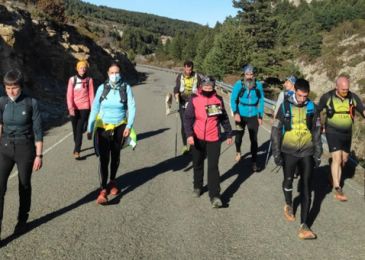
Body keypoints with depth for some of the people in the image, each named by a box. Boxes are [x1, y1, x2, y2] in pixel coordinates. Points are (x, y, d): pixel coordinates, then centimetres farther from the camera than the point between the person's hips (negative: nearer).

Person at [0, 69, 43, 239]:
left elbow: (38, 131, -7)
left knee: (24, 185, 12)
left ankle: (22, 219, 32)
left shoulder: (31, 103, -10)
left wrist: (38, 155, -7)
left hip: (25, 148, -2)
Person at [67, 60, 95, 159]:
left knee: (79, 129, -10)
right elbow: (69, 95, -5)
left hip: (84, 108, -2)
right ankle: (77, 146, 35)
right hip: (74, 108, 2)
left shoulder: (89, 80, 0)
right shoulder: (72, 79, 0)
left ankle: (77, 151, -10)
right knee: (75, 129, 13)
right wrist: (70, 107, -17)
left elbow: (91, 95, 3)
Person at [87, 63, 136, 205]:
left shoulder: (126, 88, -7)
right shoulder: (102, 88, -6)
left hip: (119, 127, 1)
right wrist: (89, 128, -2)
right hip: (103, 127, -1)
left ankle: (112, 182, 36)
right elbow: (94, 108, -3)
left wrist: (129, 126, -17)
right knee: (104, 158, -7)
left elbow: (132, 108, -8)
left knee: (115, 156, 16)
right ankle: (103, 190, -5)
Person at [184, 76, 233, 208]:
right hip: (197, 138, 0)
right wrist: (189, 134, -22)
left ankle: (215, 196, -6)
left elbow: (224, 118, 11)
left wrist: (229, 134, 14)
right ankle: (197, 186, 39)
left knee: (213, 167, -6)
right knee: (198, 164, 17)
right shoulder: (194, 99, -6)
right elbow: (188, 118, -9)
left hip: (214, 139, 0)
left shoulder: (218, 99, 1)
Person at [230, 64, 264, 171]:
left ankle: (254, 162, 15)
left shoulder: (258, 85, -6)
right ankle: (238, 152, 43)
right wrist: (235, 113, -21)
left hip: (253, 116, 1)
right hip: (241, 115, -1)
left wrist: (260, 116, 3)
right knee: (239, 136, 11)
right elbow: (233, 100, -9)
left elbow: (261, 101, 3)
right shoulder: (238, 84, -11)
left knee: (254, 139, 3)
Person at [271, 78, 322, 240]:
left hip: (307, 153, 1)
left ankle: (304, 225, 0)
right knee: (288, 180, 14)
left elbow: (317, 132, 5)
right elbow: (276, 130, -4)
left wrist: (317, 154, 4)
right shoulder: (285, 106, -6)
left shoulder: (312, 107, -2)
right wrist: (276, 153, -7)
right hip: (289, 152, -1)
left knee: (306, 187, -2)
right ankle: (288, 205, 45)